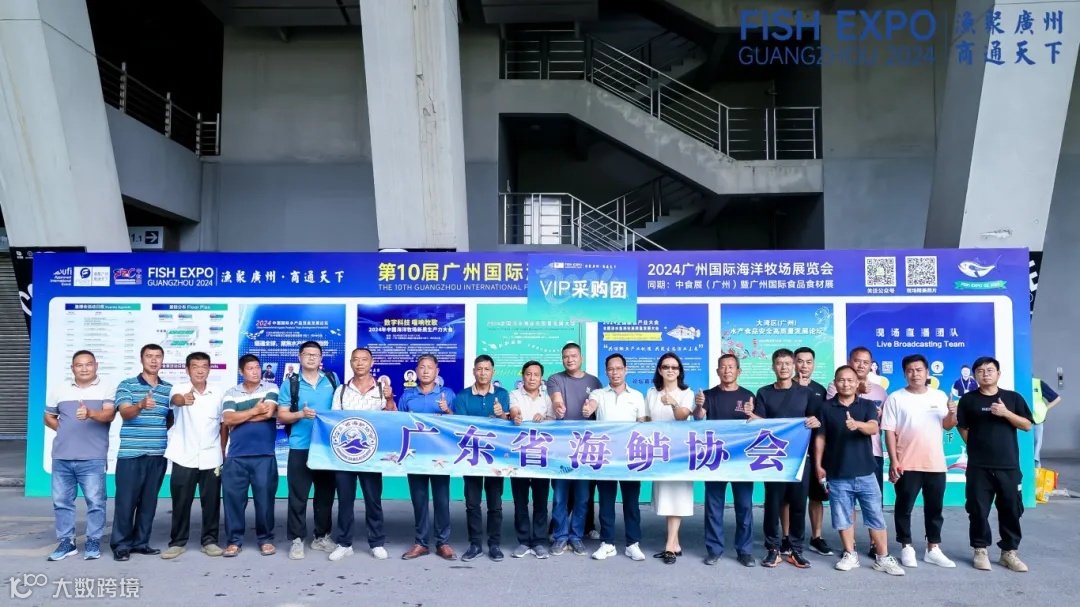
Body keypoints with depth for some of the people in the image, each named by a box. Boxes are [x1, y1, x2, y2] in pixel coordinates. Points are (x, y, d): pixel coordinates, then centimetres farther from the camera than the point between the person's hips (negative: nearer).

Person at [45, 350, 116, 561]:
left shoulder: (106, 389, 1)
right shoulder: (60, 390, 11)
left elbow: (109, 415, -15)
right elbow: (49, 417, 20)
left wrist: (90, 413, -35)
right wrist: (66, 432, 3)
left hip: (93, 458, -4)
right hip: (62, 457, 4)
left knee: (95, 501, -1)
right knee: (61, 501, 9)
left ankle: (93, 542, 10)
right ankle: (66, 542, 20)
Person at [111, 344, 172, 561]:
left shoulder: (169, 389, 12)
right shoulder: (126, 385, 0)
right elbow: (125, 413, -15)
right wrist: (141, 405, -36)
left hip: (158, 455, 4)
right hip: (131, 453, -4)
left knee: (149, 501, 9)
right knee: (126, 500, 0)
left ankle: (140, 542, 18)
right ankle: (121, 544, 10)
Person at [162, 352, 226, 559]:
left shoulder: (219, 393, 4)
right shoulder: (179, 389, -4)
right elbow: (176, 400, -30)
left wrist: (223, 451, 8)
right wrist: (184, 399, -53)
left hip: (211, 458, 2)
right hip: (184, 458, -2)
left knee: (211, 502, 6)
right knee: (181, 502, 5)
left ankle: (210, 540, 18)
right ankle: (178, 542, 18)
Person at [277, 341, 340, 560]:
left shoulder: (332, 379, 7)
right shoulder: (290, 383, 0)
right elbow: (281, 416, -1)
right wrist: (301, 414, -19)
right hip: (300, 447, -2)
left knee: (326, 493, 11)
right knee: (298, 496, 0)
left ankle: (322, 536, 23)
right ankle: (296, 539, 11)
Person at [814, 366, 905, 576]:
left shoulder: (867, 405, 1)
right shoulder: (826, 407, 2)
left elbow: (874, 428, -17)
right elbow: (820, 438, 5)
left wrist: (857, 424, -38)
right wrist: (818, 465, 0)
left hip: (865, 472, 0)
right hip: (837, 474, 0)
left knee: (876, 516, 5)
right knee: (843, 518, 7)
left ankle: (883, 558, 16)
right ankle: (850, 555, 21)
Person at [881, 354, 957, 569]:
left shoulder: (940, 396, 7)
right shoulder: (895, 398, -3)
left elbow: (947, 426, 12)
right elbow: (889, 432, -6)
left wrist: (952, 414, -10)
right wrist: (893, 461, -11)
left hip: (935, 463, 3)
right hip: (907, 464, -3)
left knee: (935, 508, 11)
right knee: (904, 508, 4)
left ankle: (933, 549, 22)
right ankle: (906, 548, 15)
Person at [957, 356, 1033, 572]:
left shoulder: (1013, 397, 7)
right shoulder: (968, 399, 3)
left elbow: (1027, 425, 2)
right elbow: (963, 429, 6)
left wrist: (1006, 413, -12)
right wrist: (978, 447, 4)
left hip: (1009, 465, 1)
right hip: (978, 466, -1)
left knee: (1011, 508, 5)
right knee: (978, 509, 2)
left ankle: (1009, 552, 17)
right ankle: (980, 550, 13)